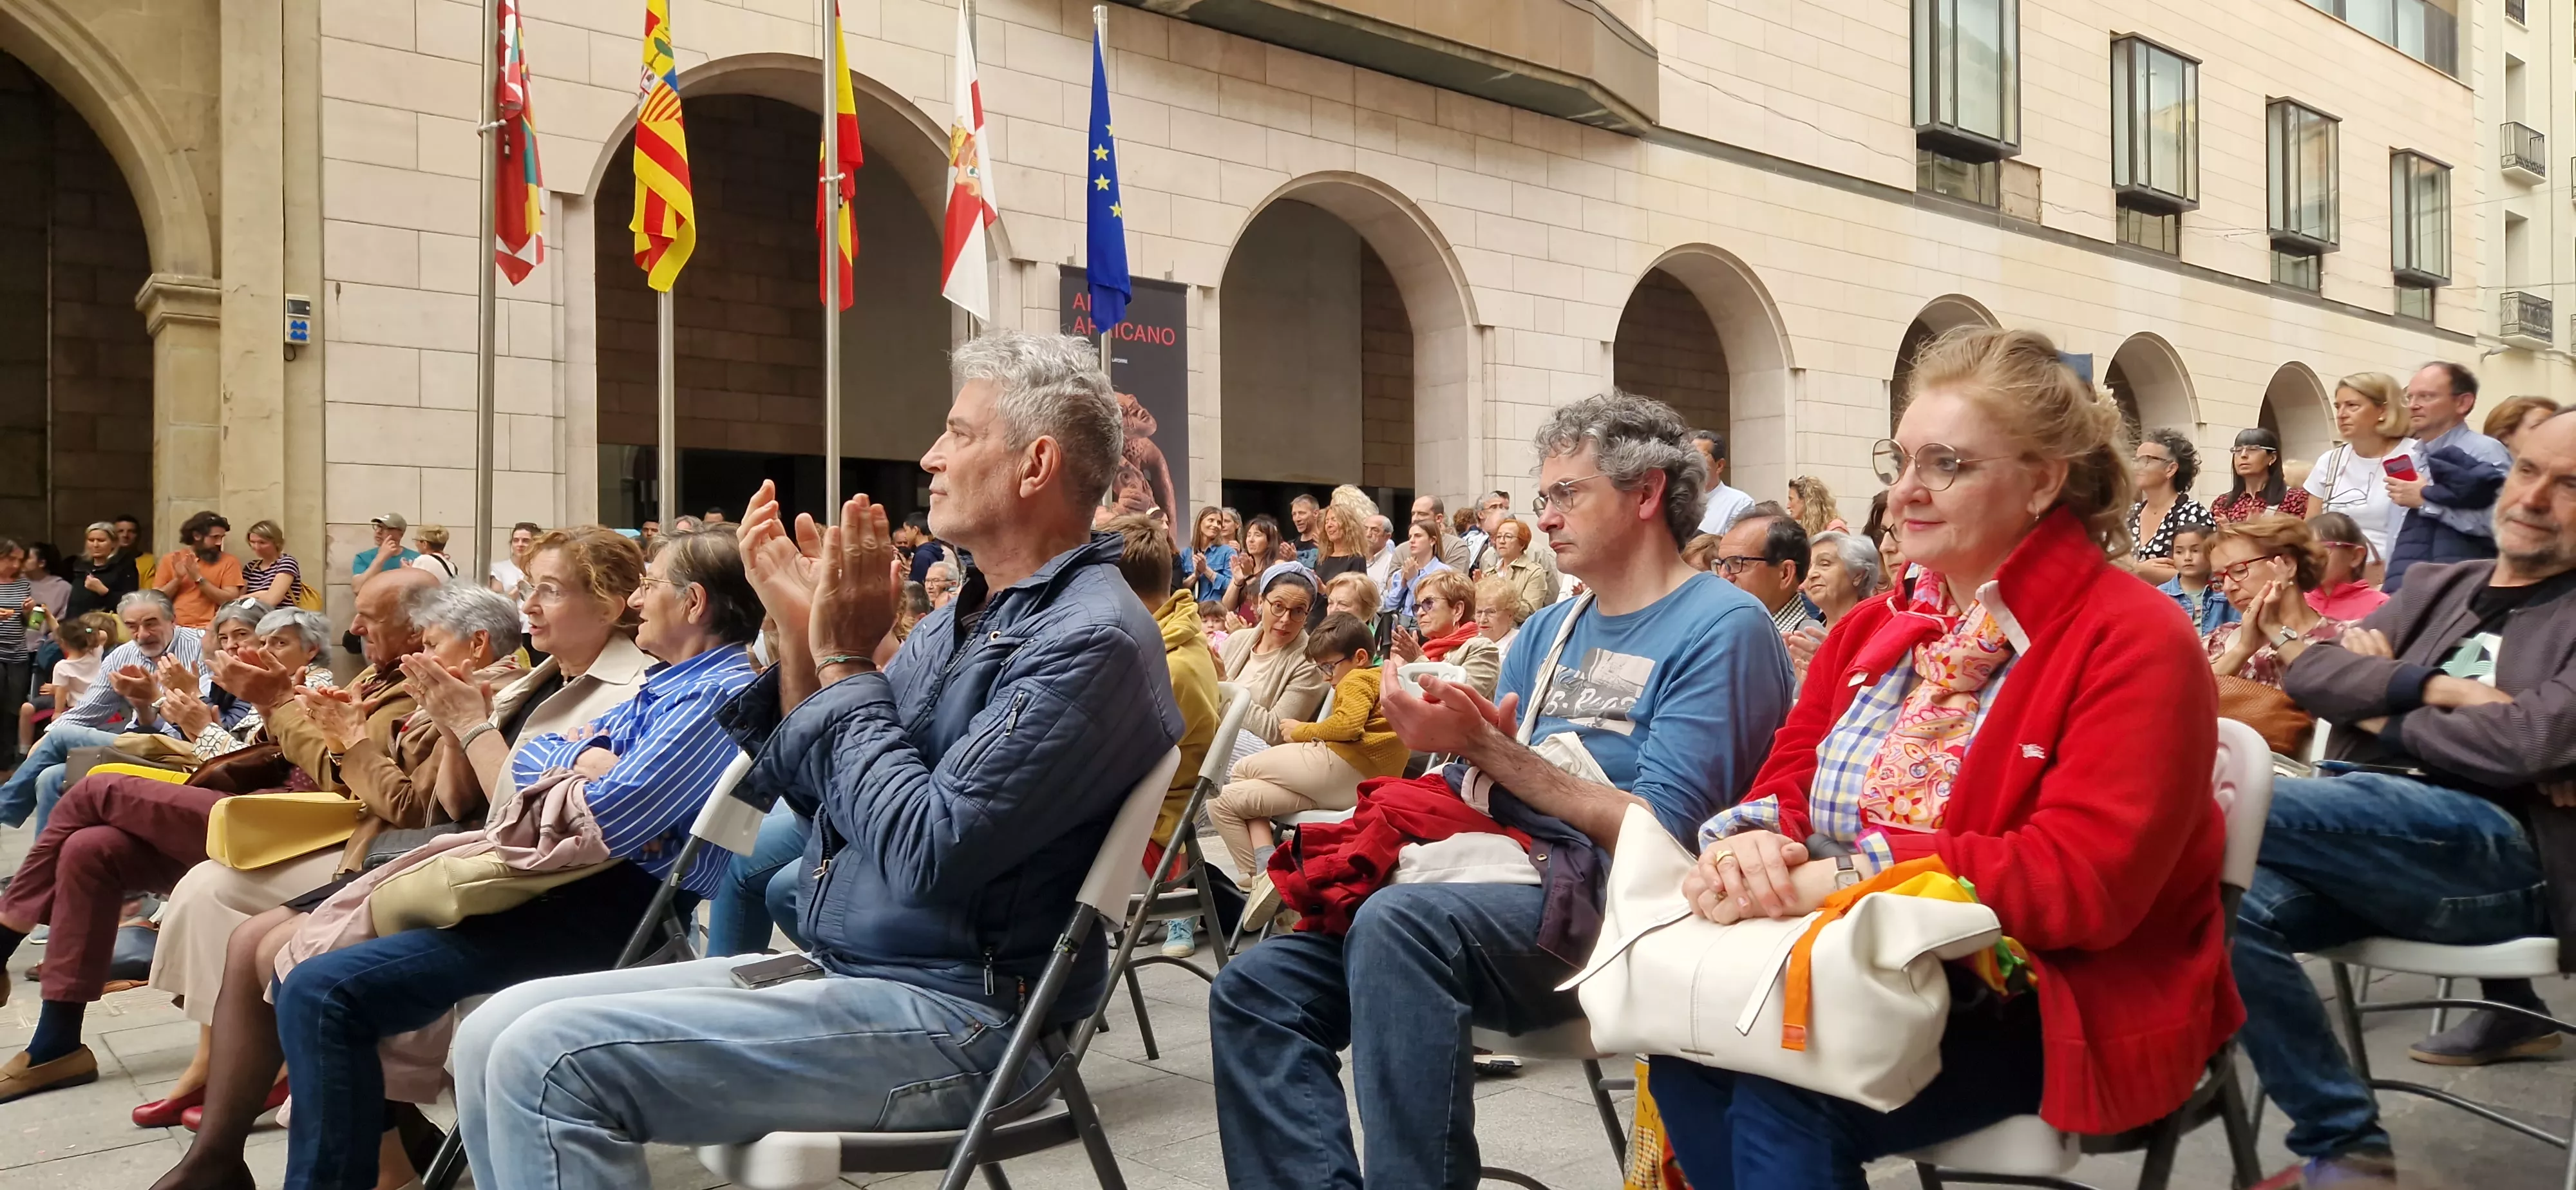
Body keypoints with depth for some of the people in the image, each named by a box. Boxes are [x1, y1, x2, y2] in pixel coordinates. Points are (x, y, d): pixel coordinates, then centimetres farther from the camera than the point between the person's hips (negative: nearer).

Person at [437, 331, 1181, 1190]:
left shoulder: (1091, 640, -17)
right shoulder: (967, 617, 14)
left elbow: (927, 853, -24)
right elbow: (814, 794, 15)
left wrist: (845, 662, -13)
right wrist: (800, 627, 2)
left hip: (952, 1015, -9)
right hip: (832, 970, 9)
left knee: (550, 1061, -19)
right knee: (494, 1036, 2)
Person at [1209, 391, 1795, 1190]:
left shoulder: (1722, 629, -6)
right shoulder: (1549, 630, 18)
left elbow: (1661, 835, -15)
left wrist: (1488, 745, -16)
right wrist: (1443, 740, -6)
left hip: (1611, 913, -8)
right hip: (1505, 895, 8)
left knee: (1401, 922, -35)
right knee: (1256, 989, -8)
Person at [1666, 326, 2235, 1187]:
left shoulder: (2132, 643, -11)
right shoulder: (1874, 632, 12)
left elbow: (2084, 878, -21)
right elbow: (1789, 783, 10)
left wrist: (1842, 878, -26)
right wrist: (1754, 843, -16)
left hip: (2056, 1004, -6)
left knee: (1786, 1098, -29)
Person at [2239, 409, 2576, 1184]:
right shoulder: (2437, 587, 24)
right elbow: (2309, 671, 10)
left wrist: (2383, 713, 1)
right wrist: (2434, 687, -6)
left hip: (2502, 852, -6)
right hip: (2375, 841, 6)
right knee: (2231, 902, -27)